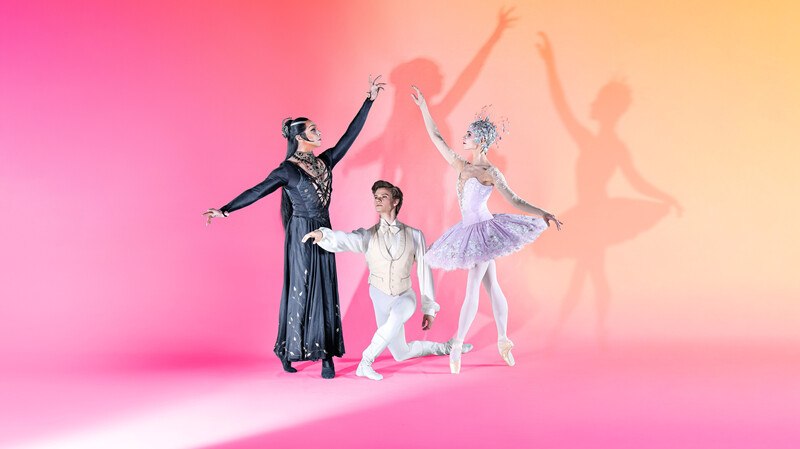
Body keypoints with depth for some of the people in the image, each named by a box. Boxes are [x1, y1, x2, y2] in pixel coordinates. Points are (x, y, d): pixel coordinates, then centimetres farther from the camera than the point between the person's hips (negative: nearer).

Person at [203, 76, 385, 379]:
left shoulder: (324, 161, 8)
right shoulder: (289, 169, -9)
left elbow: (350, 136, 10)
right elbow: (258, 191, -13)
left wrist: (370, 100, 11)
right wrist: (225, 210, -19)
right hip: (302, 235, -6)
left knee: (325, 292, 4)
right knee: (300, 291, -1)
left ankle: (325, 354, 7)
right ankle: (289, 351, 12)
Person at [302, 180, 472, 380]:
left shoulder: (414, 235, -8)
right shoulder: (368, 236, -9)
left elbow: (424, 271, -3)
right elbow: (343, 240, -30)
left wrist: (429, 309, 0)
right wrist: (322, 234, -52)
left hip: (405, 297, -2)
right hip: (381, 297, 2)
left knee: (396, 317, -38)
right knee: (401, 354, 9)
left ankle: (365, 361, -26)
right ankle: (444, 347, 36)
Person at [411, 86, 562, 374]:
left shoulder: (490, 172, -12)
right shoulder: (462, 167, 7)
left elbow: (514, 201, -11)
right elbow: (437, 138, 11)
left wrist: (543, 214, -22)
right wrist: (423, 106, 11)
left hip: (483, 231, -7)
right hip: (470, 232, 7)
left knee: (472, 290, -4)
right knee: (491, 287, 12)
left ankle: (457, 345, -1)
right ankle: (503, 341, 19)